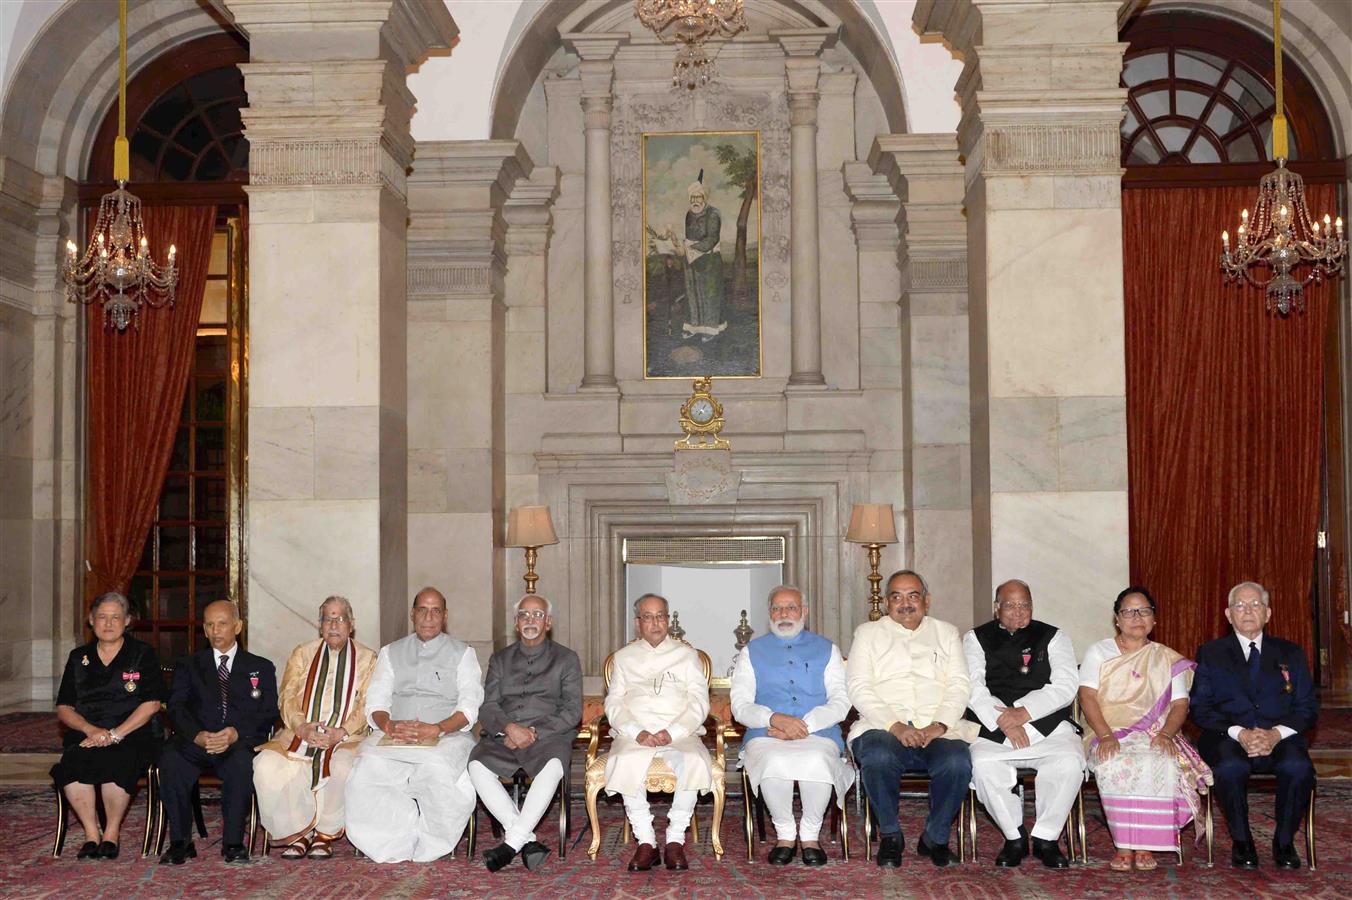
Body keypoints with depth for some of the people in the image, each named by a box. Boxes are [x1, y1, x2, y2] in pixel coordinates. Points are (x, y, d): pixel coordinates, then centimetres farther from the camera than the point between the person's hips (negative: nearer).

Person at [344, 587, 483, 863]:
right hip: (393, 736, 2)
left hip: (446, 736, -2)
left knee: (438, 769, -37)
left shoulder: (462, 653, 14)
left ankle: (429, 846, -16)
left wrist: (436, 729, -18)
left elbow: (469, 707, 1)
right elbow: (376, 702, 12)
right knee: (368, 765, -31)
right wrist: (388, 724, -12)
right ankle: (400, 843, -20)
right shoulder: (391, 652, 23)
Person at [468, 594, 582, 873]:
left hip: (548, 736, -2)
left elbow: (572, 711, 2)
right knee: (477, 765, -30)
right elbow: (487, 708, 9)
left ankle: (512, 842, -32)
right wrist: (509, 728, -13)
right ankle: (528, 841, -30)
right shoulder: (500, 659, 20)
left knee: (553, 765, -37)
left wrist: (534, 732, -12)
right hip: (503, 736, 2)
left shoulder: (566, 659, 13)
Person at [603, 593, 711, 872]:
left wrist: (672, 733, -11)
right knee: (626, 762, -35)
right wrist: (637, 733, -10)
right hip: (634, 733, 0)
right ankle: (646, 841, -26)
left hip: (679, 733, 0)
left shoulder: (686, 655, 17)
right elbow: (614, 703, 9)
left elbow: (699, 702, 7)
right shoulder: (624, 657, 19)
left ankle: (675, 841, -23)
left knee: (694, 762, -34)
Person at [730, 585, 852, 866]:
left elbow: (840, 703, 5)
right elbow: (740, 706, 5)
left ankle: (810, 836, -13)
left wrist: (803, 725, -12)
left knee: (817, 762, -36)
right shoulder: (752, 652, 17)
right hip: (765, 737, 0)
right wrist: (775, 719, -15)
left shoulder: (827, 650, 17)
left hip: (818, 736, 0)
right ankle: (784, 835, -13)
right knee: (775, 763, -35)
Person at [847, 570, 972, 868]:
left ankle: (936, 836, -7)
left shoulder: (946, 633, 22)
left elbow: (960, 686, 9)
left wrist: (939, 725, -10)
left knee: (957, 762, -32)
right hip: (883, 727, -1)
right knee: (878, 758, -36)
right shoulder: (868, 633, 16)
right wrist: (895, 726, -13)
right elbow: (859, 688, 2)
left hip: (937, 729, 1)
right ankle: (890, 835, -11)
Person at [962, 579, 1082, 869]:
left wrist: (1023, 712, -12)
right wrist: (1004, 722, -14)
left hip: (1048, 724, 0)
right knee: (984, 765, -32)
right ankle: (1015, 837, -11)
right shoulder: (976, 638, 16)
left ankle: (1046, 838, -12)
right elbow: (973, 688, 1)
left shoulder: (1053, 637, 16)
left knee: (1070, 762, -30)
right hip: (993, 728, 0)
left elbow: (1066, 686, 1)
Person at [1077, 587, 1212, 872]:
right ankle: (1124, 845, -28)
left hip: (1153, 737, 1)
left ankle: (1145, 845, -26)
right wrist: (1106, 735, -17)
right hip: (1108, 735, -1)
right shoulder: (1099, 653, 12)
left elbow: (1180, 704, 7)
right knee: (1115, 764, -36)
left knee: (1160, 763, -35)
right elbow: (1087, 697, 0)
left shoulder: (1168, 659, 16)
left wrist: (1166, 733, -14)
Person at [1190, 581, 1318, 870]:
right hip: (1228, 738, -1)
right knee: (1230, 767, -35)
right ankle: (1242, 843, -12)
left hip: (1280, 738, 1)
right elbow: (1200, 708, 4)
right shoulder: (1210, 653, 14)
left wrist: (1276, 733, -12)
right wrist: (1239, 733, -14)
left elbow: (1307, 707, 8)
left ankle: (1284, 842, -9)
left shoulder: (1290, 653, 17)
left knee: (1299, 767, -32)